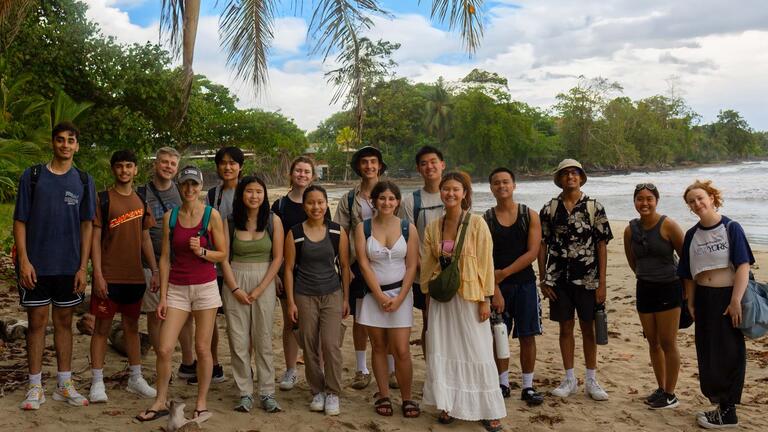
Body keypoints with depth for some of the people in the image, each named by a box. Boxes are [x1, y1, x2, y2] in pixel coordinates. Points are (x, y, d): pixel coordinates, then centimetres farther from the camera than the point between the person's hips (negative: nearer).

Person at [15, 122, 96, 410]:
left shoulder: (84, 181, 5)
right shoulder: (32, 176, 1)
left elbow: (87, 225, 5)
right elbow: (20, 221, 0)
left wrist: (83, 267, -1)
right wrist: (24, 261, -9)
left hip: (69, 267, 2)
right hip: (36, 266, -1)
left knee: (64, 322, 10)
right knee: (37, 322, 4)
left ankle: (64, 385, 18)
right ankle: (35, 387, 13)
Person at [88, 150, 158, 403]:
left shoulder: (141, 201, 10)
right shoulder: (103, 199, -4)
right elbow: (95, 239, -7)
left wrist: (155, 271, 8)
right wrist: (98, 275, -14)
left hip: (135, 276, 5)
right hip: (109, 276, -4)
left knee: (132, 327, 13)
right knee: (102, 327, 2)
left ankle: (136, 379, 22)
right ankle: (97, 383, 10)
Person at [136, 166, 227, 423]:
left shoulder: (212, 215, -4)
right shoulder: (170, 217, 4)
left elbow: (222, 255, 0)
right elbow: (165, 258, 5)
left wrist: (201, 251, -19)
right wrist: (163, 296, 2)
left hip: (205, 287, -2)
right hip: (177, 288, 2)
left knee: (202, 348, 3)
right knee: (164, 349, -2)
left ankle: (202, 403, 18)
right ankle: (160, 402, 16)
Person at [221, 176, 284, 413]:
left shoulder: (273, 221, -1)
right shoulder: (230, 222, 2)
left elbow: (277, 258, -3)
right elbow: (224, 258, 0)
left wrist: (260, 289, -9)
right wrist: (235, 289, -9)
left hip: (264, 282, -1)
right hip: (235, 281, 1)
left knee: (263, 339, 2)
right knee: (238, 340, 2)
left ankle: (267, 393, 11)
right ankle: (245, 393, 12)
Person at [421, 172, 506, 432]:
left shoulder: (476, 223, -7)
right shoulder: (433, 228, 6)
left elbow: (486, 262, -8)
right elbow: (428, 265, 11)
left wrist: (485, 300, -10)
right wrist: (427, 295, 10)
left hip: (469, 296, -4)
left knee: (478, 352, 1)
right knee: (442, 351, 7)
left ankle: (489, 411, 14)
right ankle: (448, 405, 22)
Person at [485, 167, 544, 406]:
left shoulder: (530, 216, 1)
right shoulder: (486, 219, 1)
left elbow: (533, 253, -8)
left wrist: (504, 273, -14)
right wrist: (495, 290, -15)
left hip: (524, 282, 0)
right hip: (497, 285, 0)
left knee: (527, 336, 4)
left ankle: (528, 386, 16)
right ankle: (503, 384, 20)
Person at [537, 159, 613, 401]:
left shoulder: (595, 208, -1)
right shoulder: (549, 209, 3)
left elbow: (602, 246, -2)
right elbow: (542, 245, 5)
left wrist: (602, 282, -6)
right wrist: (542, 280, 0)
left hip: (587, 279, -1)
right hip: (558, 279, 1)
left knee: (588, 329, 7)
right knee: (565, 328, 9)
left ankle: (591, 381, 19)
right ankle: (570, 379, 21)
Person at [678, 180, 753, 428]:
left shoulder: (731, 228, -8)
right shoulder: (692, 235, 6)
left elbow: (743, 266, -14)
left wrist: (736, 301, -19)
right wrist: (691, 303, 6)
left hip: (727, 297, -5)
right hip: (703, 298, 5)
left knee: (729, 353, 2)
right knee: (707, 354, 10)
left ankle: (728, 412, 11)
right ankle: (719, 404, 24)